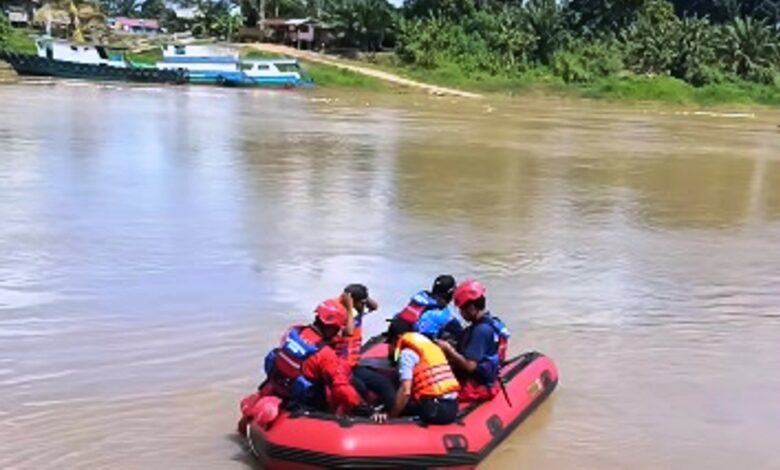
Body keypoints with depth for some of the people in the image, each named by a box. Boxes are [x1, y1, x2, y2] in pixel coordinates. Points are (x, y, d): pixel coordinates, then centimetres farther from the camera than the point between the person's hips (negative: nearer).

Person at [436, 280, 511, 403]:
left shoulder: (481, 330, -22)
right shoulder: (491, 322, 7)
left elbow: (469, 365, -25)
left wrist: (449, 349, -14)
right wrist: (454, 348, 2)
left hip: (477, 387, -10)